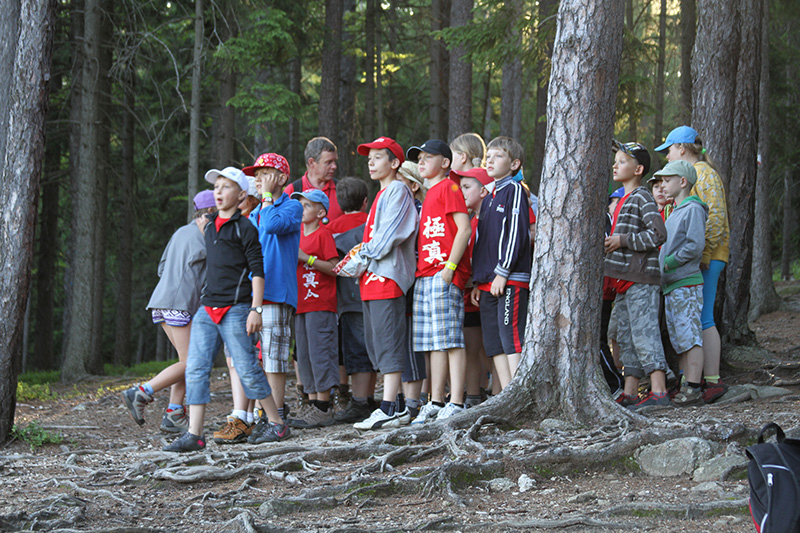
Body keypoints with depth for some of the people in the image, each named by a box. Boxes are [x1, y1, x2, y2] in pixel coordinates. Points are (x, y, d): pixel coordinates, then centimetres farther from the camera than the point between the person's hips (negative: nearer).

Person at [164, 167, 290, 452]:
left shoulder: (244, 228, -4)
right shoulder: (210, 226, 17)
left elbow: (257, 270, -7)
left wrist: (256, 308, -15)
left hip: (235, 309, -7)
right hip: (207, 309, 7)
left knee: (247, 369, -5)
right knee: (196, 369, -2)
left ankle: (276, 423, 9)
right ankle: (194, 435, -3)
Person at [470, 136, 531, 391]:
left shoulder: (514, 191, -3)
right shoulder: (488, 199, 22)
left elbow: (517, 234, -12)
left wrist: (502, 273, -17)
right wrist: (477, 282, 18)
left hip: (511, 281, -9)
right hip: (488, 283, 9)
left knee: (512, 340, -12)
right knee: (495, 344, 6)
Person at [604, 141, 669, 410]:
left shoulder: (642, 198, -9)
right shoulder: (623, 200, 20)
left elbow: (658, 234, -20)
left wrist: (622, 241, -17)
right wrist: (610, 243, 14)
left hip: (641, 280, -10)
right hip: (624, 281, 10)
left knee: (644, 335, -12)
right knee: (626, 338, 10)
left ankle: (658, 392, -13)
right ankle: (629, 394, 14)